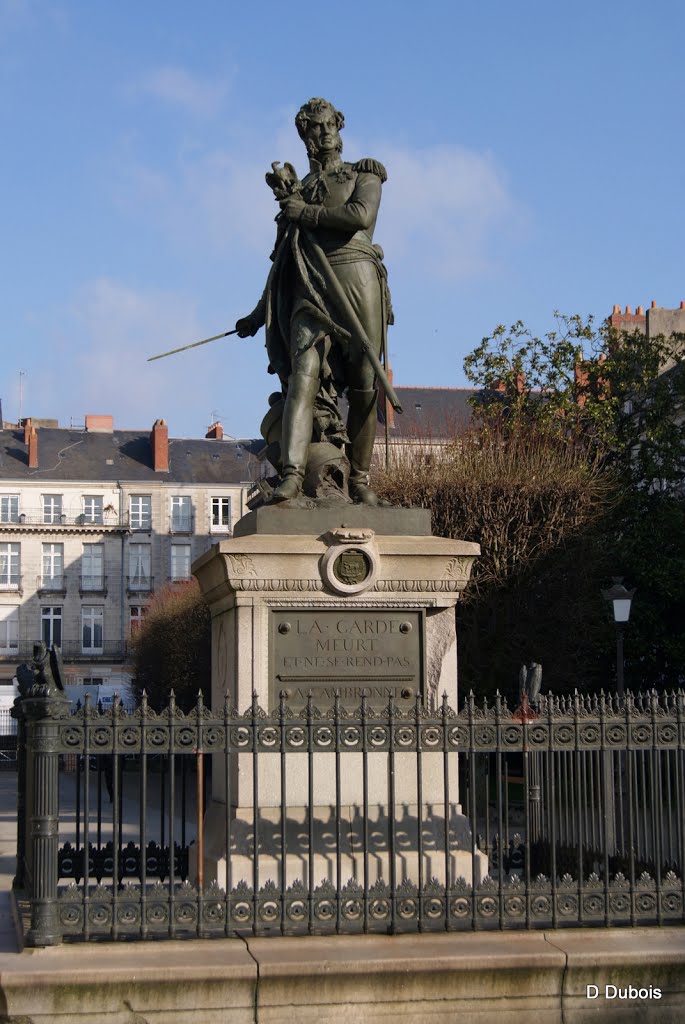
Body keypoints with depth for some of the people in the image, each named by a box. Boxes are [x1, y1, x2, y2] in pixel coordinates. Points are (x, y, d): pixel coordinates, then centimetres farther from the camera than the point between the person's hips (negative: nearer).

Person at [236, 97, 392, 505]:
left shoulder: (364, 175, 16)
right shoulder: (296, 191, 26)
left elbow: (361, 216, -7)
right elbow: (283, 262, 28)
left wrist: (305, 213, 0)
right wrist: (259, 314, 25)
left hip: (355, 277, -2)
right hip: (311, 288, 2)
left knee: (363, 383, -3)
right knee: (304, 374, -18)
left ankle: (359, 477, 6)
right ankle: (292, 473, -30)